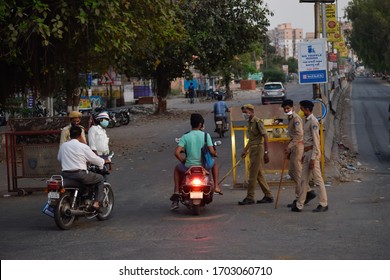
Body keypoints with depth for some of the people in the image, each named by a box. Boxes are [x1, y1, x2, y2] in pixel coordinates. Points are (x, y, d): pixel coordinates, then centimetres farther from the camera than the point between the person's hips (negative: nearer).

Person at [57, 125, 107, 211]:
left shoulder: (63, 146, 10)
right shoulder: (83, 147, -4)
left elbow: (59, 158, 24)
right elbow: (95, 159, 1)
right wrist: (104, 161, 23)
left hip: (65, 175, 6)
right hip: (79, 174, -6)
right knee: (100, 179, 11)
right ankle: (97, 202, 0)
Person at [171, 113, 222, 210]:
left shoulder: (185, 137, -6)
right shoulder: (206, 135, -6)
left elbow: (177, 153, -15)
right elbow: (212, 152, -11)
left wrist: (183, 161, 3)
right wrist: (215, 154, 13)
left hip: (189, 167, 0)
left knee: (177, 168, 33)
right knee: (214, 164, 37)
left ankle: (176, 192, 19)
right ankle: (216, 186, 28)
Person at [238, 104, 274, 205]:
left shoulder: (257, 121, -13)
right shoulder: (250, 122, 14)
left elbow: (265, 136, -17)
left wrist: (266, 152, -21)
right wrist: (245, 150, 24)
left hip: (258, 149, -9)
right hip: (253, 149, 9)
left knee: (253, 175, -6)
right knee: (259, 174, 12)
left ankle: (250, 198, -2)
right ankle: (268, 196, 17)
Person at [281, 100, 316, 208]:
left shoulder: (296, 118, -13)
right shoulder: (290, 119, 17)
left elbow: (299, 134, -25)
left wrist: (289, 146, -27)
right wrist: (289, 149, 20)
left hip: (298, 146, -10)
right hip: (293, 147, 10)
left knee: (297, 173, -6)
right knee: (291, 172, 12)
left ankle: (299, 199, -2)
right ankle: (309, 192, 15)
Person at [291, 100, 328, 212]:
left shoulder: (313, 121, -13)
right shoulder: (306, 121, 16)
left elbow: (316, 141, -17)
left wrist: (313, 158, -20)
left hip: (312, 152, -10)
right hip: (306, 152, 10)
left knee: (318, 179, -4)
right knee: (304, 179, 9)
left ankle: (323, 204, 3)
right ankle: (299, 205, 12)